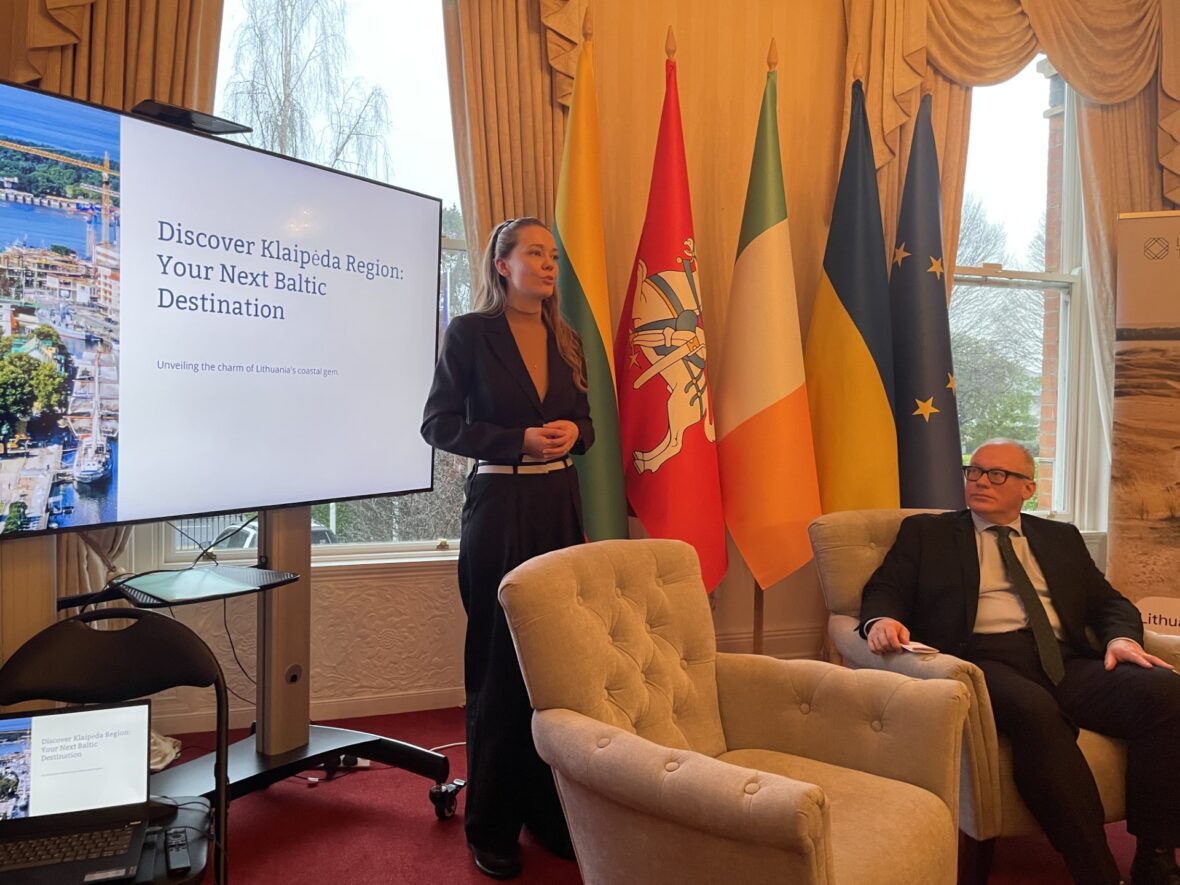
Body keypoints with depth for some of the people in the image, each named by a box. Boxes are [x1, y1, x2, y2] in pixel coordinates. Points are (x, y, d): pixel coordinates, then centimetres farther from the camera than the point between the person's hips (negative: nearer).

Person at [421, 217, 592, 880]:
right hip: (500, 508, -4)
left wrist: (574, 433, -6)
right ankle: (493, 826, 19)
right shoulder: (470, 333, -2)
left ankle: (553, 812, 21)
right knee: (499, 665, 3)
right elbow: (439, 423, -5)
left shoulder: (566, 341, 12)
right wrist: (519, 442, -15)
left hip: (560, 506, 5)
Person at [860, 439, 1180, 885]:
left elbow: (1109, 602, 21)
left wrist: (1121, 637, -3)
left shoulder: (1062, 537, 27)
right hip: (982, 659, -3)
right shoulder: (926, 532, 17)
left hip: (1067, 663, 4)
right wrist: (882, 620, -16)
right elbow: (884, 590, 8)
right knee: (1035, 711, -37)